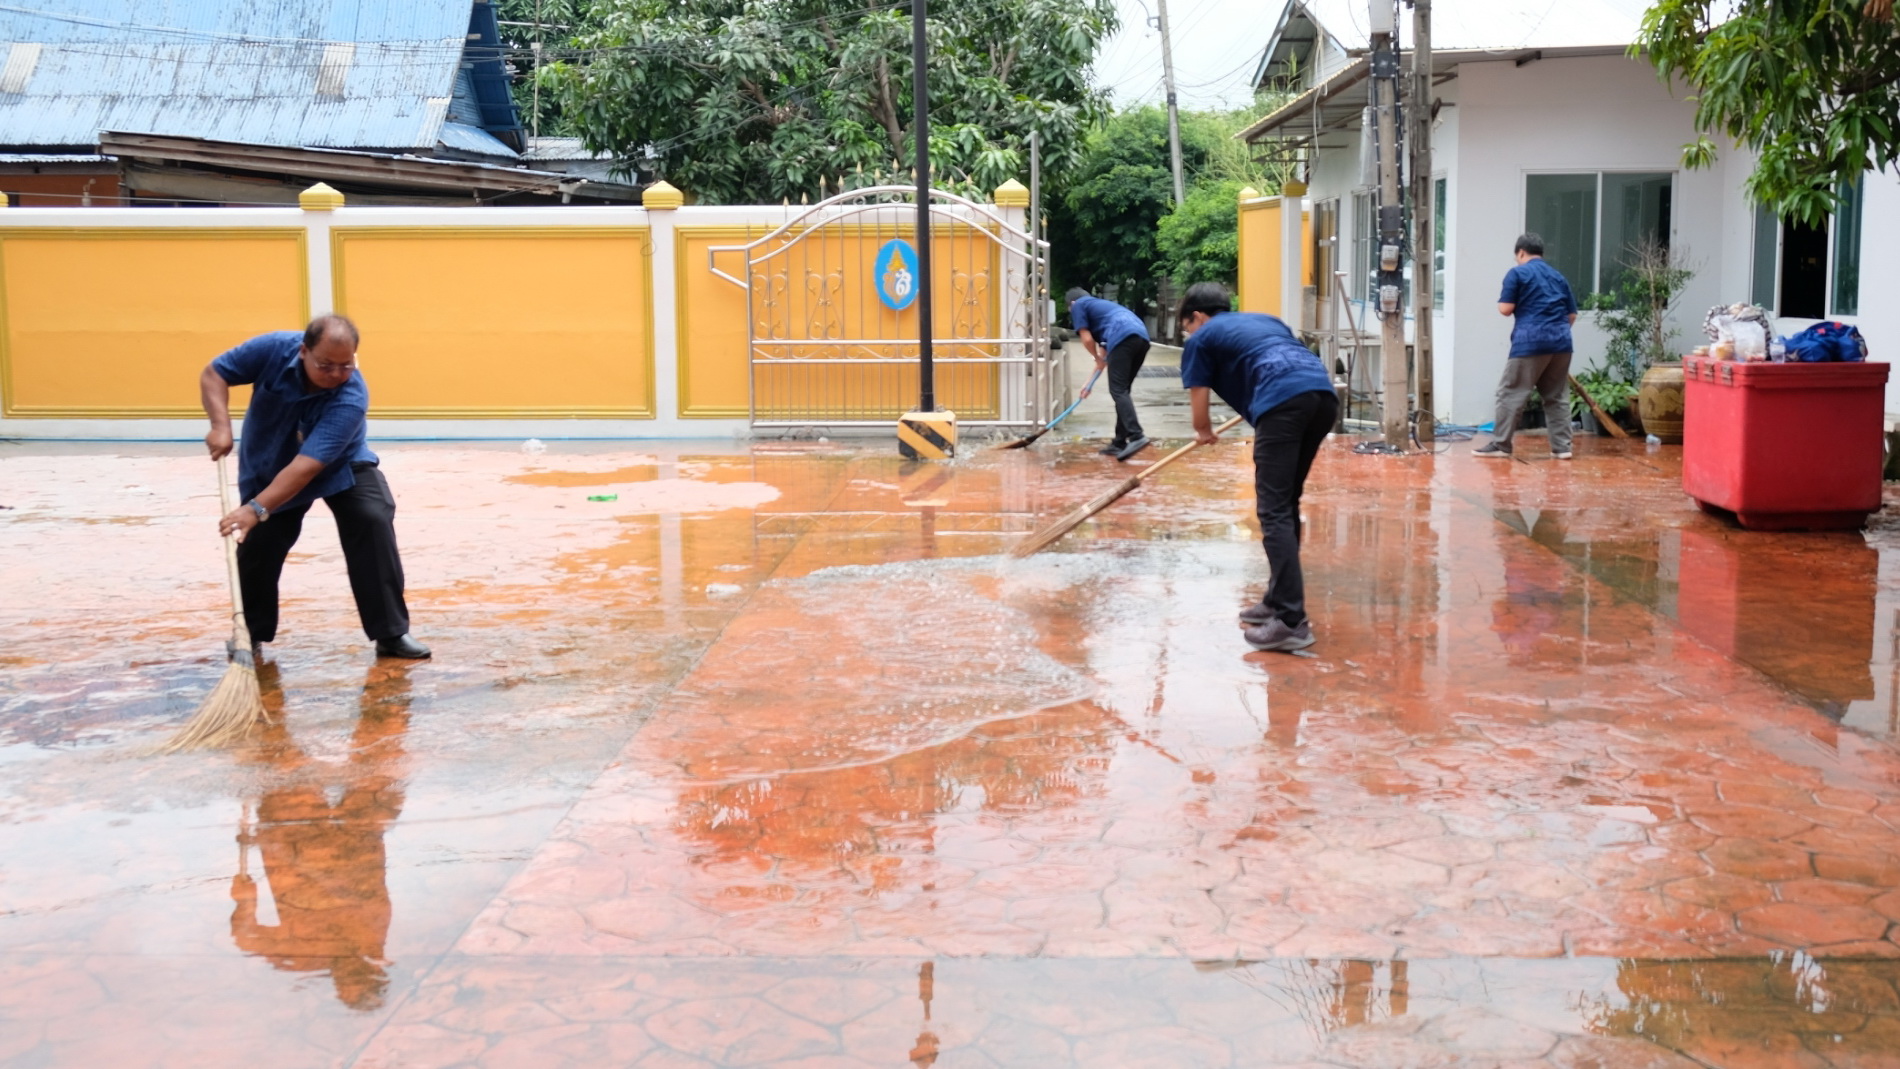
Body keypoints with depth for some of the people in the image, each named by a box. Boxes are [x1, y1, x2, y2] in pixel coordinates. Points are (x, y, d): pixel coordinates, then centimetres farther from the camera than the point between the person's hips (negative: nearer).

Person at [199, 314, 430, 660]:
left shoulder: (351, 398, -38)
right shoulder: (274, 349, -29)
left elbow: (307, 466, -43)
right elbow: (213, 374, -15)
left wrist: (256, 509, -50)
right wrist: (221, 427, -32)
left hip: (340, 465, -2)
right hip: (267, 464, 2)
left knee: (374, 521, -22)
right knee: (256, 545, -3)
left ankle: (392, 634, -16)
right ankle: (250, 634, 22)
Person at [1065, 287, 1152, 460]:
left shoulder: (1078, 305, 17)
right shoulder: (1100, 304, 40)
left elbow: (1087, 339, 6)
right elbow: (1102, 343, 43)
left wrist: (1098, 359, 27)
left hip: (1123, 337, -8)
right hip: (1141, 337, 8)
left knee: (1118, 391, -10)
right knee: (1123, 391, 14)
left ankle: (1136, 436, -26)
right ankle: (1120, 442, 15)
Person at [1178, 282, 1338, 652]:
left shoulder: (1202, 339, 21)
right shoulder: (1265, 319, 37)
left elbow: (1200, 409, 23)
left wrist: (1205, 433, 46)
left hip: (1283, 400, -7)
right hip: (1324, 393, 7)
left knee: (1274, 511, -7)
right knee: (1286, 503, 18)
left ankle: (1291, 621, -15)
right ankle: (1279, 601, 23)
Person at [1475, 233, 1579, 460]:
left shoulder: (1517, 273, 1)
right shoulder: (1558, 276, 18)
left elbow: (1505, 309, -4)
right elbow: (1572, 314, 18)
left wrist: (1511, 301, 17)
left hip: (1530, 341, -6)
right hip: (1561, 341, 6)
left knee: (1511, 394, 0)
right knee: (1558, 396, 10)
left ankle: (1500, 444, 0)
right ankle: (1562, 446, 8)